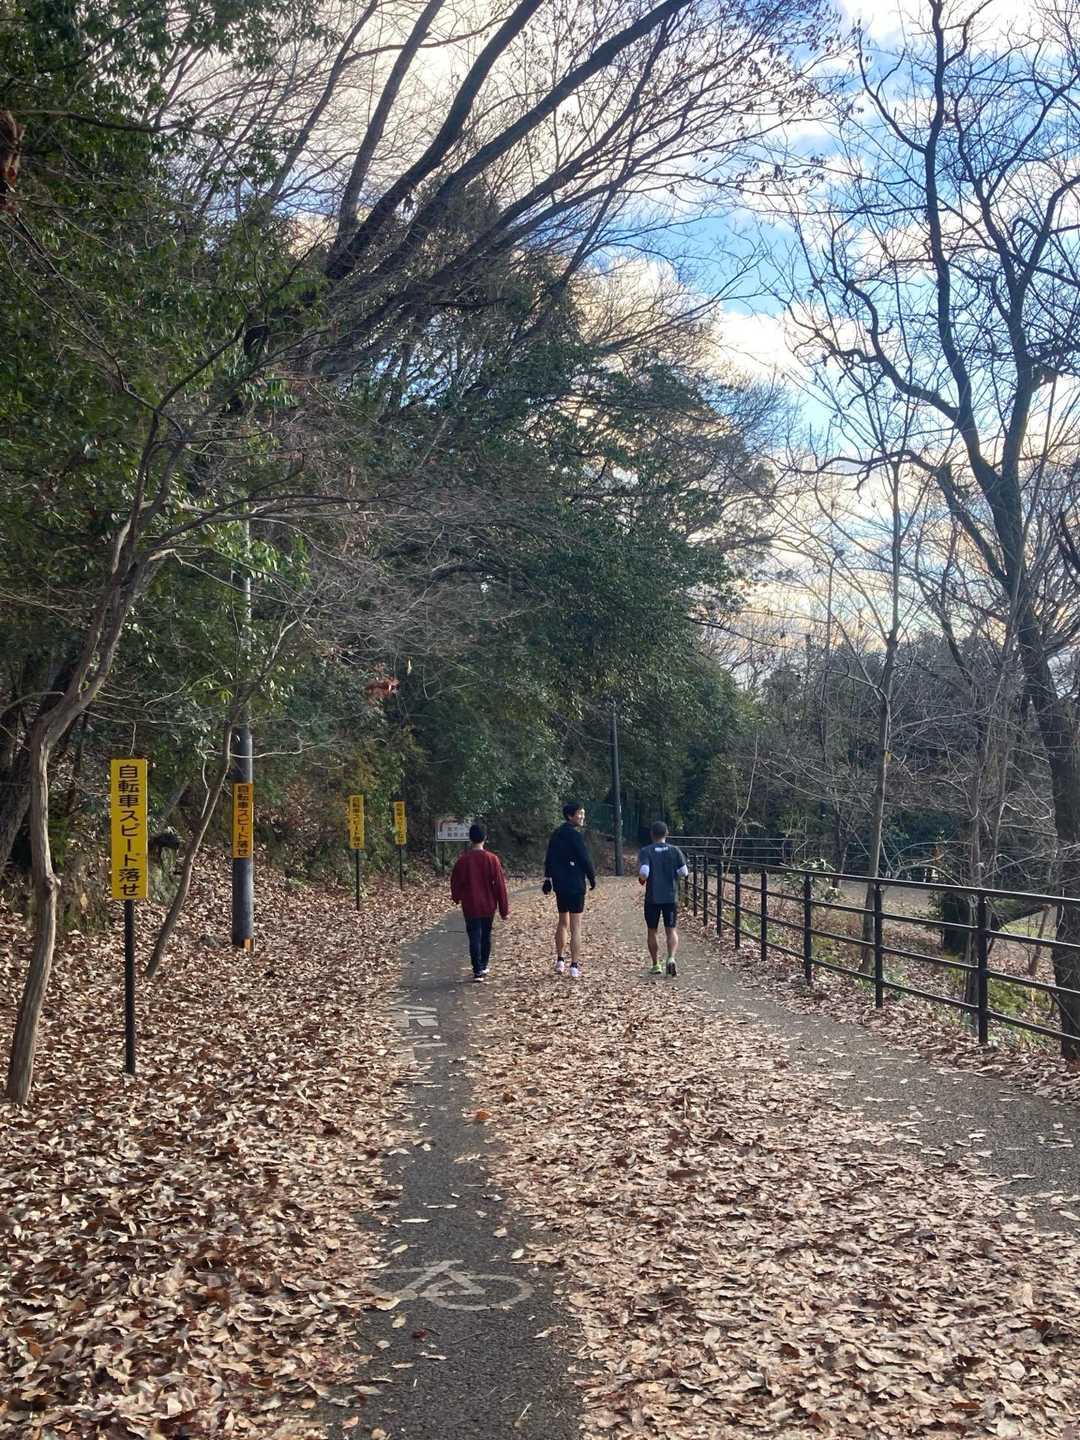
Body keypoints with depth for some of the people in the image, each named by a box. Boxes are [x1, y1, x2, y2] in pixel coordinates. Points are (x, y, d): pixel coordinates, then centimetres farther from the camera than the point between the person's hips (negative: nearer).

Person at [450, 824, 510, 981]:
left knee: (474, 938, 0)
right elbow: (500, 885, -7)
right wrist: (504, 908, 0)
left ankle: (478, 971, -8)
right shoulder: (492, 859, -9)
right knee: (486, 935, 18)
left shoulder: (462, 860, -9)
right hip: (488, 906, 2)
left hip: (470, 907, -2)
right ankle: (484, 966, 30)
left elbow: (455, 883, 1)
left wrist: (456, 898, 23)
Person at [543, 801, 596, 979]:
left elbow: (548, 859, 13)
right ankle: (574, 966, -4)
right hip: (575, 886, -7)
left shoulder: (556, 835, 9)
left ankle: (560, 961, 25)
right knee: (575, 926, -3)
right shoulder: (575, 835, -14)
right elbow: (585, 859, -14)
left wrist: (547, 880, 18)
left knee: (562, 922, 20)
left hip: (559, 885, 7)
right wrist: (592, 878, 0)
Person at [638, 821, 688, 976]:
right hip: (671, 897, 1)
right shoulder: (674, 850, -1)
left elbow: (644, 872, -19)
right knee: (671, 931, 5)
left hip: (652, 898, -1)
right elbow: (684, 871, -3)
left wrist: (641, 880, 3)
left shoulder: (645, 851, -6)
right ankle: (671, 958, -19)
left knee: (652, 931, 13)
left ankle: (656, 965, 16)